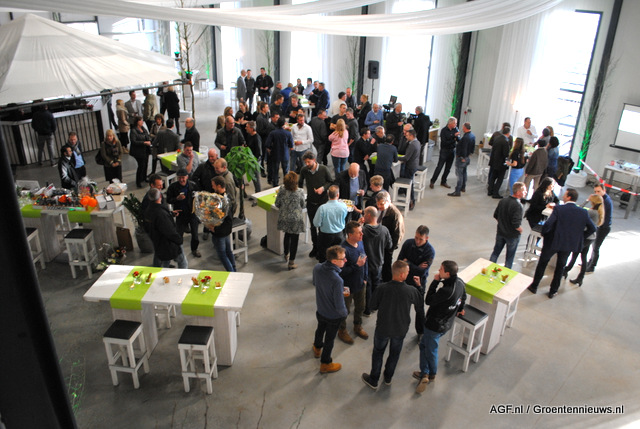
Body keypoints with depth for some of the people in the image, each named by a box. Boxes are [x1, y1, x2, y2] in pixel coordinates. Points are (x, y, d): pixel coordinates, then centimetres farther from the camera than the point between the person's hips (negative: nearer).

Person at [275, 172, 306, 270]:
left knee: (287, 235, 26)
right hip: (295, 219, -4)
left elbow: (277, 204, -3)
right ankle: (291, 263, 15)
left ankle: (286, 255, 45)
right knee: (294, 239, 8)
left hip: (284, 217, 4)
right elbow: (302, 206, -6)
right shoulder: (299, 192, -20)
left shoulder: (282, 189, -13)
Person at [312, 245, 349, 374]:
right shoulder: (337, 280, -41)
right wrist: (344, 313, -8)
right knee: (329, 339, 19)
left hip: (320, 310, 6)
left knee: (320, 329, 33)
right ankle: (325, 364, 43)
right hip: (333, 315, -6)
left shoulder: (317, 268, -20)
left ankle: (317, 348, 62)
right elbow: (339, 306, -32)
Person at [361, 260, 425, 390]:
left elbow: (373, 306, -10)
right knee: (394, 354, 26)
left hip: (383, 328, -1)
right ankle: (388, 377, 47)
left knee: (378, 353, 22)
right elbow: (420, 307, -5)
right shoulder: (412, 291, -23)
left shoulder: (381, 288, -26)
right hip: (400, 329, 1)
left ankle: (373, 380, 37)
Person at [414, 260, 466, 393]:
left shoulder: (446, 291, -36)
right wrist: (460, 309, 33)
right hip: (446, 322, 9)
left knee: (431, 350, 14)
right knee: (423, 344, 22)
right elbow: (463, 297, 13)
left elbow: (428, 301, -23)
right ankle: (425, 374, 31)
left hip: (435, 325, -9)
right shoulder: (460, 282, -8)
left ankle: (431, 375, 35)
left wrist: (435, 282, -21)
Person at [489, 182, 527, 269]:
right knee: (510, 256, 14)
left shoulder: (503, 201, -5)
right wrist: (520, 230, -10)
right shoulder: (518, 205, -27)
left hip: (500, 232, 6)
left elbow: (495, 215, 5)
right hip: (512, 235, -6)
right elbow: (516, 224, -30)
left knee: (496, 251, 21)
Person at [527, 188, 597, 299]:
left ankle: (534, 286, 27)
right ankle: (553, 291, 28)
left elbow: (548, 224, -25)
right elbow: (592, 228, 2)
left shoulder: (558, 209, -17)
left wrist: (543, 234, -6)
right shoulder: (583, 212, -4)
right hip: (570, 244, 3)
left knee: (542, 263, 16)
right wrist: (580, 237, 12)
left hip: (553, 241, -3)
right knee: (560, 267, 19)